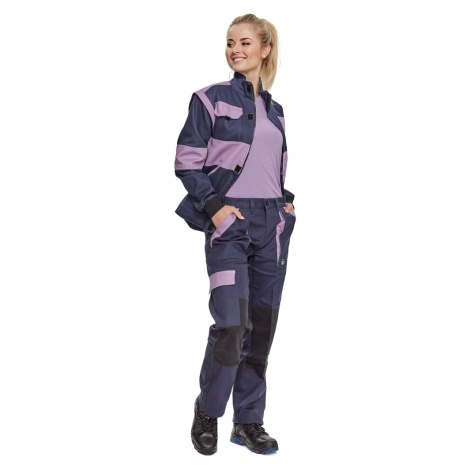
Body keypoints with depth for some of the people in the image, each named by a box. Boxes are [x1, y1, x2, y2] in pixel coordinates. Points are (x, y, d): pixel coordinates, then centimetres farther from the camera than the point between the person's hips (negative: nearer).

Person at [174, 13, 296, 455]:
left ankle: (248, 421, 18)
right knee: (231, 325, -14)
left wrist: (285, 202, 7)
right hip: (229, 222, -5)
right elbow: (187, 161, -4)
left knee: (261, 327, 6)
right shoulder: (211, 99, 1)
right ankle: (207, 414, 8)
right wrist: (213, 205, -14)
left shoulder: (274, 109, 17)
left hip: (272, 225, 5)